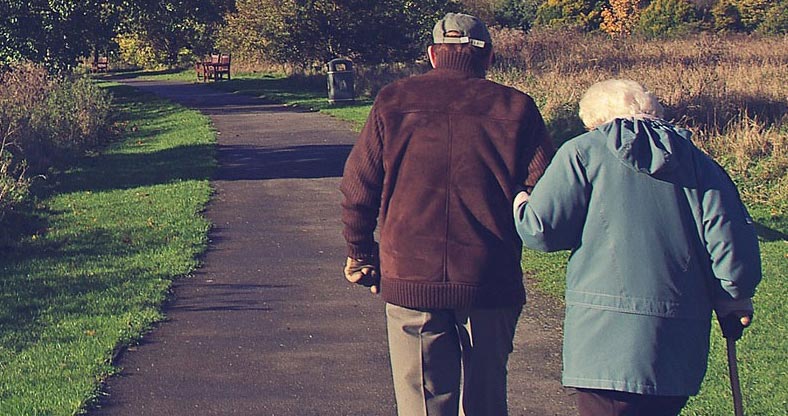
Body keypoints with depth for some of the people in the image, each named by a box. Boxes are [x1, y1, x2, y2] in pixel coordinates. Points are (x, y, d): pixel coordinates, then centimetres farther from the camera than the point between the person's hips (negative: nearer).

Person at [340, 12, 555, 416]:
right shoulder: (516, 109, 0)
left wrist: (361, 255, 16)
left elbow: (357, 190, 3)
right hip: (491, 284, 0)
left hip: (409, 280, 0)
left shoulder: (393, 101, 2)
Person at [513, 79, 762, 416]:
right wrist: (734, 297, 16)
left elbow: (542, 231, -4)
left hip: (607, 335, -5)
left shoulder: (582, 152, 2)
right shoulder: (696, 160, 13)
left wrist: (521, 207, 18)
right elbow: (731, 234, 3)